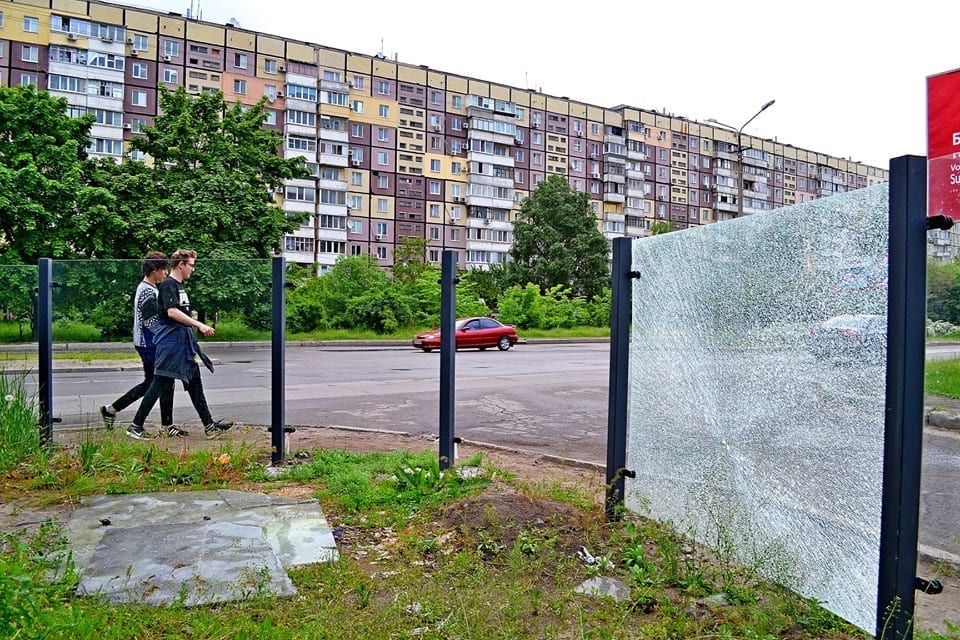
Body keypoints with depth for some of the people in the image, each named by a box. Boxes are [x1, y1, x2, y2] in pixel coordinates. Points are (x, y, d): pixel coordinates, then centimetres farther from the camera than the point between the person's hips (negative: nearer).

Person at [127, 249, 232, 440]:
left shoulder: (179, 285, 17)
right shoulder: (168, 284, -12)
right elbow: (172, 312, -24)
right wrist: (199, 325, -27)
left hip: (184, 344, 10)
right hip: (170, 342, -10)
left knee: (195, 384, 10)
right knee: (161, 384, -6)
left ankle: (209, 425, 15)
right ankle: (136, 426, 4)